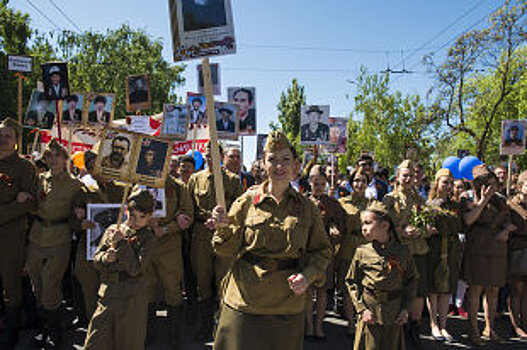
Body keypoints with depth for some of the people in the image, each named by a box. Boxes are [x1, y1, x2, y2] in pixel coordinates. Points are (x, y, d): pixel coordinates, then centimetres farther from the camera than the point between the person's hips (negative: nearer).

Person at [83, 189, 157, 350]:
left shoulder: (148, 237, -4)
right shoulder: (112, 230, 8)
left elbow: (135, 269, -14)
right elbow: (96, 260, 9)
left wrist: (121, 243, -16)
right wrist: (105, 258, -13)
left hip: (133, 300, -3)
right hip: (107, 294, 3)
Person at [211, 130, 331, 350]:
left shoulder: (307, 208, 1)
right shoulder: (247, 201, -2)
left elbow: (321, 251, 7)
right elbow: (229, 251, -1)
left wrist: (308, 276, -11)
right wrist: (223, 228, -21)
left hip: (288, 306, 1)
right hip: (245, 300, -1)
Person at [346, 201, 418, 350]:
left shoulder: (403, 252, -3)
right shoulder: (362, 252, -5)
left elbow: (412, 280, 8)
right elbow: (352, 282, 1)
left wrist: (405, 308, 0)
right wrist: (362, 308, -7)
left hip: (395, 316, 1)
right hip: (370, 314, -1)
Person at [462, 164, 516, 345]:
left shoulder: (501, 201, 14)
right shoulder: (471, 203, -2)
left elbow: (508, 221, 18)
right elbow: (468, 220, -20)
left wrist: (505, 231, -4)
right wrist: (483, 201, -15)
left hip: (498, 250, 5)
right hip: (477, 250, -5)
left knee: (493, 291, 10)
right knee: (475, 289, -1)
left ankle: (489, 328, 23)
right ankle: (473, 329, 9)